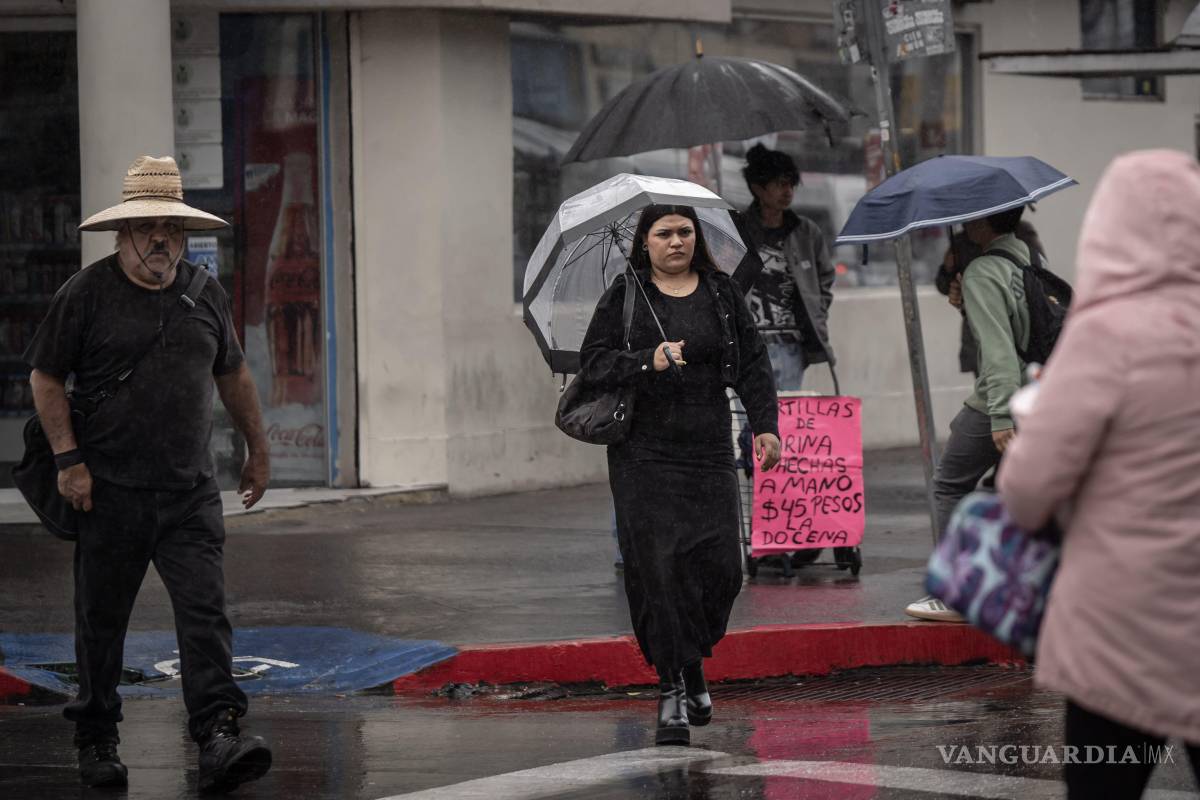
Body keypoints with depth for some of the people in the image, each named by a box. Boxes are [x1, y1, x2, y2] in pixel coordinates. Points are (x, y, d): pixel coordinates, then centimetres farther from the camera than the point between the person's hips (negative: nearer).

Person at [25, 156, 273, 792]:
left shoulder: (204, 294, 10)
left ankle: (218, 738, -17)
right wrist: (68, 460, -9)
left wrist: (258, 447, 26)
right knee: (102, 620, 6)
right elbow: (46, 377, -1)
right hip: (110, 489, -2)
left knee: (205, 609, -11)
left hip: (191, 493, 3)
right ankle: (95, 742, 20)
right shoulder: (88, 293, -3)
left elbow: (232, 373, 23)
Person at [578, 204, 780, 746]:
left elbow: (752, 365, 12)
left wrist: (764, 424, 1)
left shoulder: (722, 295, 10)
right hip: (645, 453, -2)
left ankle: (692, 665, 21)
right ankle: (672, 687, -2)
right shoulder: (624, 296, 3)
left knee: (719, 562, -4)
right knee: (658, 565, -8)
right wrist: (649, 361, -18)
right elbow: (592, 362, -2)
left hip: (708, 452, 2)